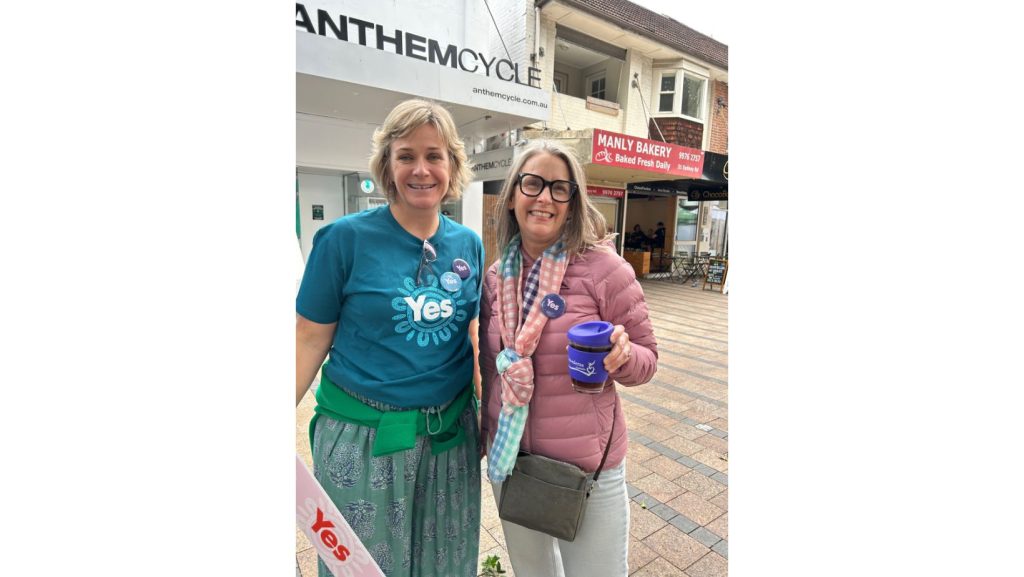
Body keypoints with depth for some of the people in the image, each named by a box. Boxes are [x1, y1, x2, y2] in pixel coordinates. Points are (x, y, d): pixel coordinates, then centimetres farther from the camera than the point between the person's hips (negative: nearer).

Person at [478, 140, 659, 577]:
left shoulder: (605, 269, -16)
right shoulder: (496, 278, -3)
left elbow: (646, 359, -8)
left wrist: (621, 355, -29)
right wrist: (487, 439, 12)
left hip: (588, 469, -4)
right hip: (507, 463, 4)